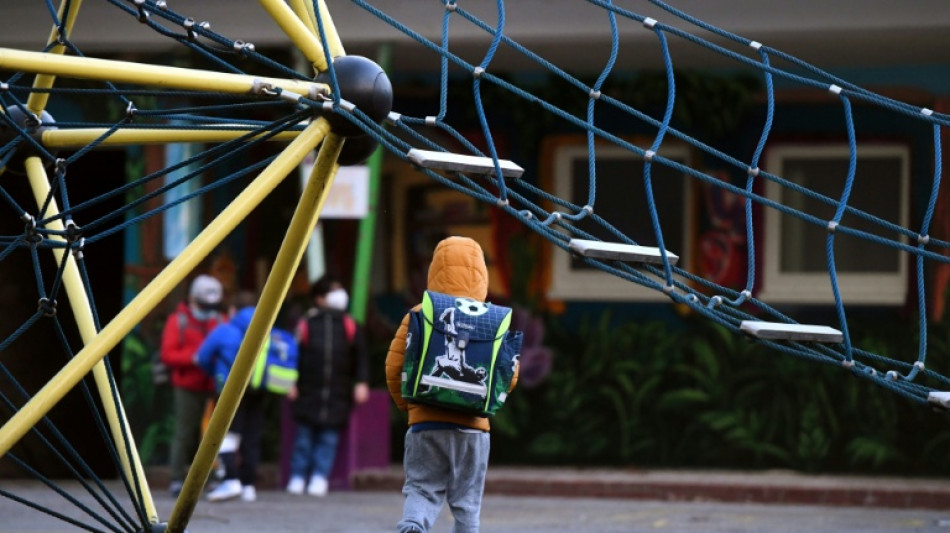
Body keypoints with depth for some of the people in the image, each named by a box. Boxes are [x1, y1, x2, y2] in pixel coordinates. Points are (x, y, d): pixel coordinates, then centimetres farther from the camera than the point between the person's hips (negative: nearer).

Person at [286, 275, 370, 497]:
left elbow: (360, 356, 10)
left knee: (329, 437, 0)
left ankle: (319, 477, 5)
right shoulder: (306, 324, 3)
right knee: (304, 435, 0)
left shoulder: (348, 325, 9)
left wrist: (361, 382, 0)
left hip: (337, 395, 2)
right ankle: (298, 477, 8)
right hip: (308, 393, -2)